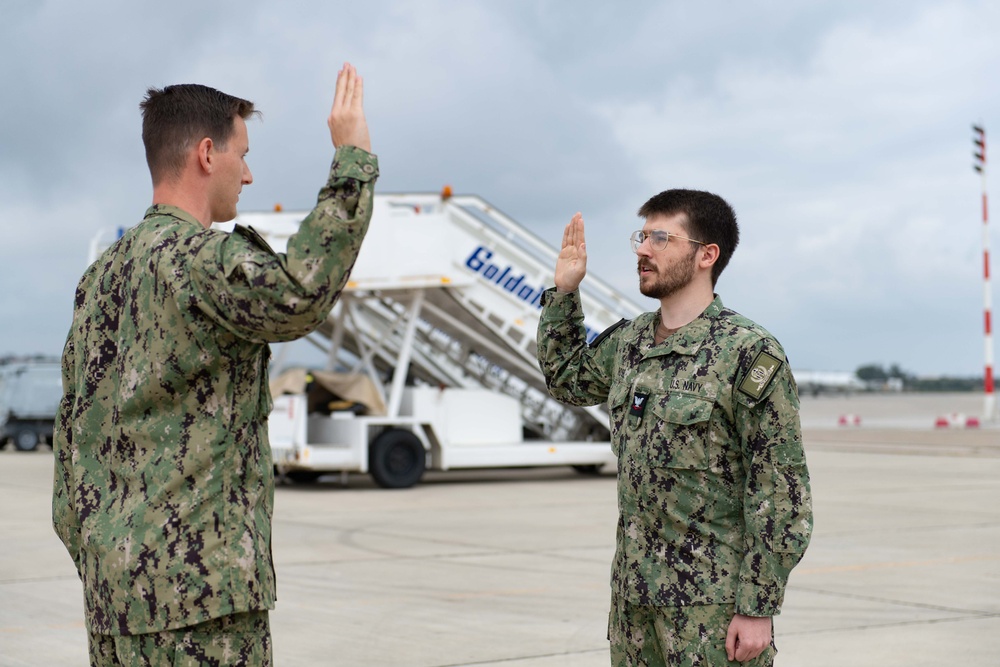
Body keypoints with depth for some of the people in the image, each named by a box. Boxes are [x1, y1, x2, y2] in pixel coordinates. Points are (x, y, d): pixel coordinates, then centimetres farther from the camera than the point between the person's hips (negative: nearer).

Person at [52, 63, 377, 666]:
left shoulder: (102, 274, 16)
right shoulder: (193, 258, -13)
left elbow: (73, 428, 18)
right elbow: (299, 296, -32)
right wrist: (353, 159, -25)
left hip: (114, 574, 9)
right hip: (196, 577, -9)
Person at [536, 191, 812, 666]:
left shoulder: (750, 354, -13)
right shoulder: (629, 342, 8)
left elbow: (782, 494, -14)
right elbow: (566, 380, 29)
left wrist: (759, 608, -17)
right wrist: (564, 291, 15)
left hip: (713, 608, -7)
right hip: (633, 596, 7)